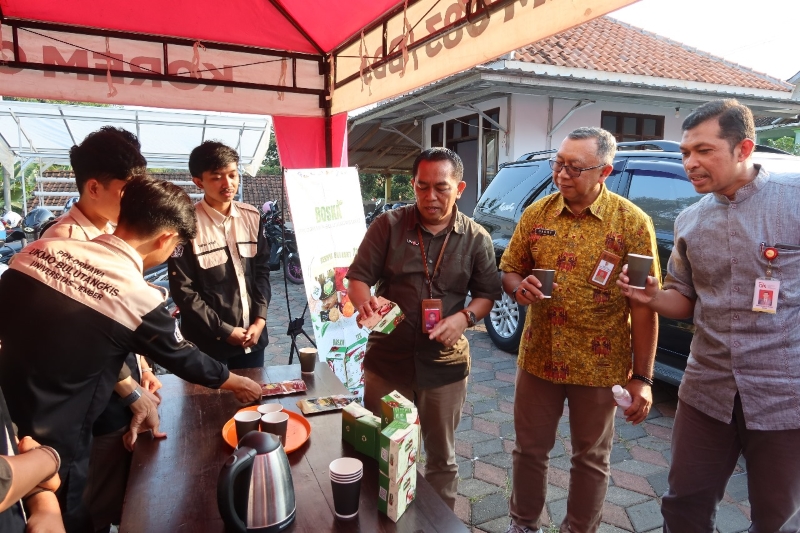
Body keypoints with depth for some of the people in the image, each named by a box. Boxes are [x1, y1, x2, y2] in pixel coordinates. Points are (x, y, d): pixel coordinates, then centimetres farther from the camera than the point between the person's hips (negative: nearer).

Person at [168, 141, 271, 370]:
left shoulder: (251, 217, 3)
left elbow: (262, 271, 6)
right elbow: (183, 290, -11)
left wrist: (259, 320, -4)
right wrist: (224, 330, -11)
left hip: (252, 335, 4)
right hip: (208, 342, -4)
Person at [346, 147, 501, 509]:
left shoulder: (476, 238, -1)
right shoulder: (388, 226, -5)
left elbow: (487, 294, 3)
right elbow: (358, 279, -5)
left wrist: (464, 317, -17)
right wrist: (364, 302, -27)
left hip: (445, 364, 1)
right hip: (386, 360, 0)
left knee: (441, 456, 18)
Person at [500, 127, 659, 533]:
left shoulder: (632, 223, -10)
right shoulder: (536, 214, -1)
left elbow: (643, 308, -9)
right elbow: (508, 271, 9)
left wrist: (642, 377, -9)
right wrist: (518, 286, -15)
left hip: (599, 366, -2)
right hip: (538, 358, 3)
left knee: (591, 458, 17)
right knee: (529, 449, 17)